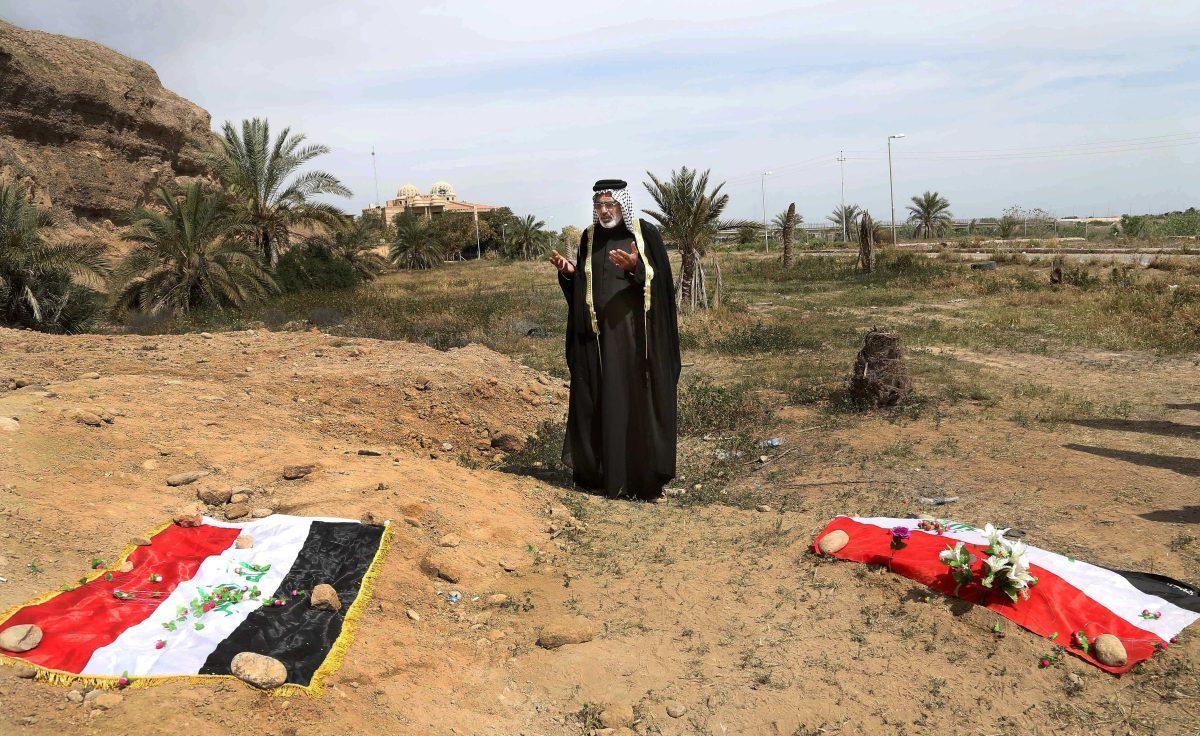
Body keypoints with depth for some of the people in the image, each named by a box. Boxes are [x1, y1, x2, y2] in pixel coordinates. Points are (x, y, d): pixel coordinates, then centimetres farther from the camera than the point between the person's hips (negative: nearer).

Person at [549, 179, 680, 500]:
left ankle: (648, 476, 9)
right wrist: (568, 272, -7)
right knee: (606, 403, 5)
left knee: (642, 401, 0)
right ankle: (610, 475, 14)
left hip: (637, 329, -3)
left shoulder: (646, 233, -3)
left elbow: (660, 281, -7)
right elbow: (581, 286, 13)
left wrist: (635, 267, -25)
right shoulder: (589, 238, 9)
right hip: (600, 331, 4)